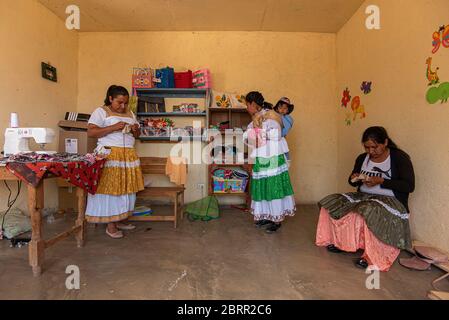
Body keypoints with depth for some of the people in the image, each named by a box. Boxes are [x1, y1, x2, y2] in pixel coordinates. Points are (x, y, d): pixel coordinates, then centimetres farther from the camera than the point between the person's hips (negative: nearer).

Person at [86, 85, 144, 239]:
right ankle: (110, 225, 4)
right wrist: (113, 127, -17)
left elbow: (136, 135, 23)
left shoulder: (130, 113, 19)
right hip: (109, 155, -6)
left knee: (126, 188, 6)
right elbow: (90, 132, -9)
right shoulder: (101, 112, 1)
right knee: (110, 188, -5)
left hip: (129, 155, 6)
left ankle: (120, 220, 20)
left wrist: (136, 130, -1)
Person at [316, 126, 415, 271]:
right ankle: (340, 241, 4)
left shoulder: (400, 158, -8)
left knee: (370, 213, -38)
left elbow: (409, 186, -14)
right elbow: (353, 181, 17)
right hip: (363, 197, 6)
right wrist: (354, 179, -8)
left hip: (390, 200, -6)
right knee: (331, 204, -11)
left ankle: (373, 257, -19)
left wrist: (380, 181, -22)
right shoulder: (362, 158, 7)